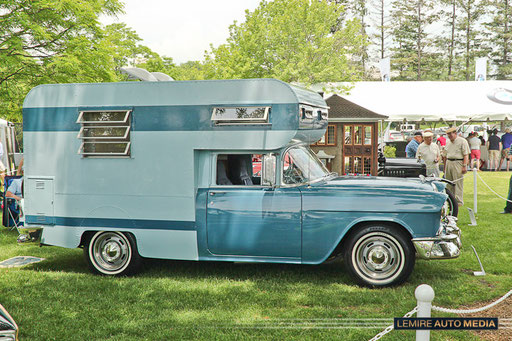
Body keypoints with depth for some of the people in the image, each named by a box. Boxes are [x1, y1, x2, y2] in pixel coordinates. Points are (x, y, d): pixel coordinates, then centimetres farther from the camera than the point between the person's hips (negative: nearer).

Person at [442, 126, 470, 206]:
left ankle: (459, 201, -5)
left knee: (458, 183, -7)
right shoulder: (448, 142, 17)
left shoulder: (462, 141, -4)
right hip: (448, 163, 7)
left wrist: (464, 166, -17)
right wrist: (445, 166, 18)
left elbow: (466, 155, -9)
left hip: (458, 163, -7)